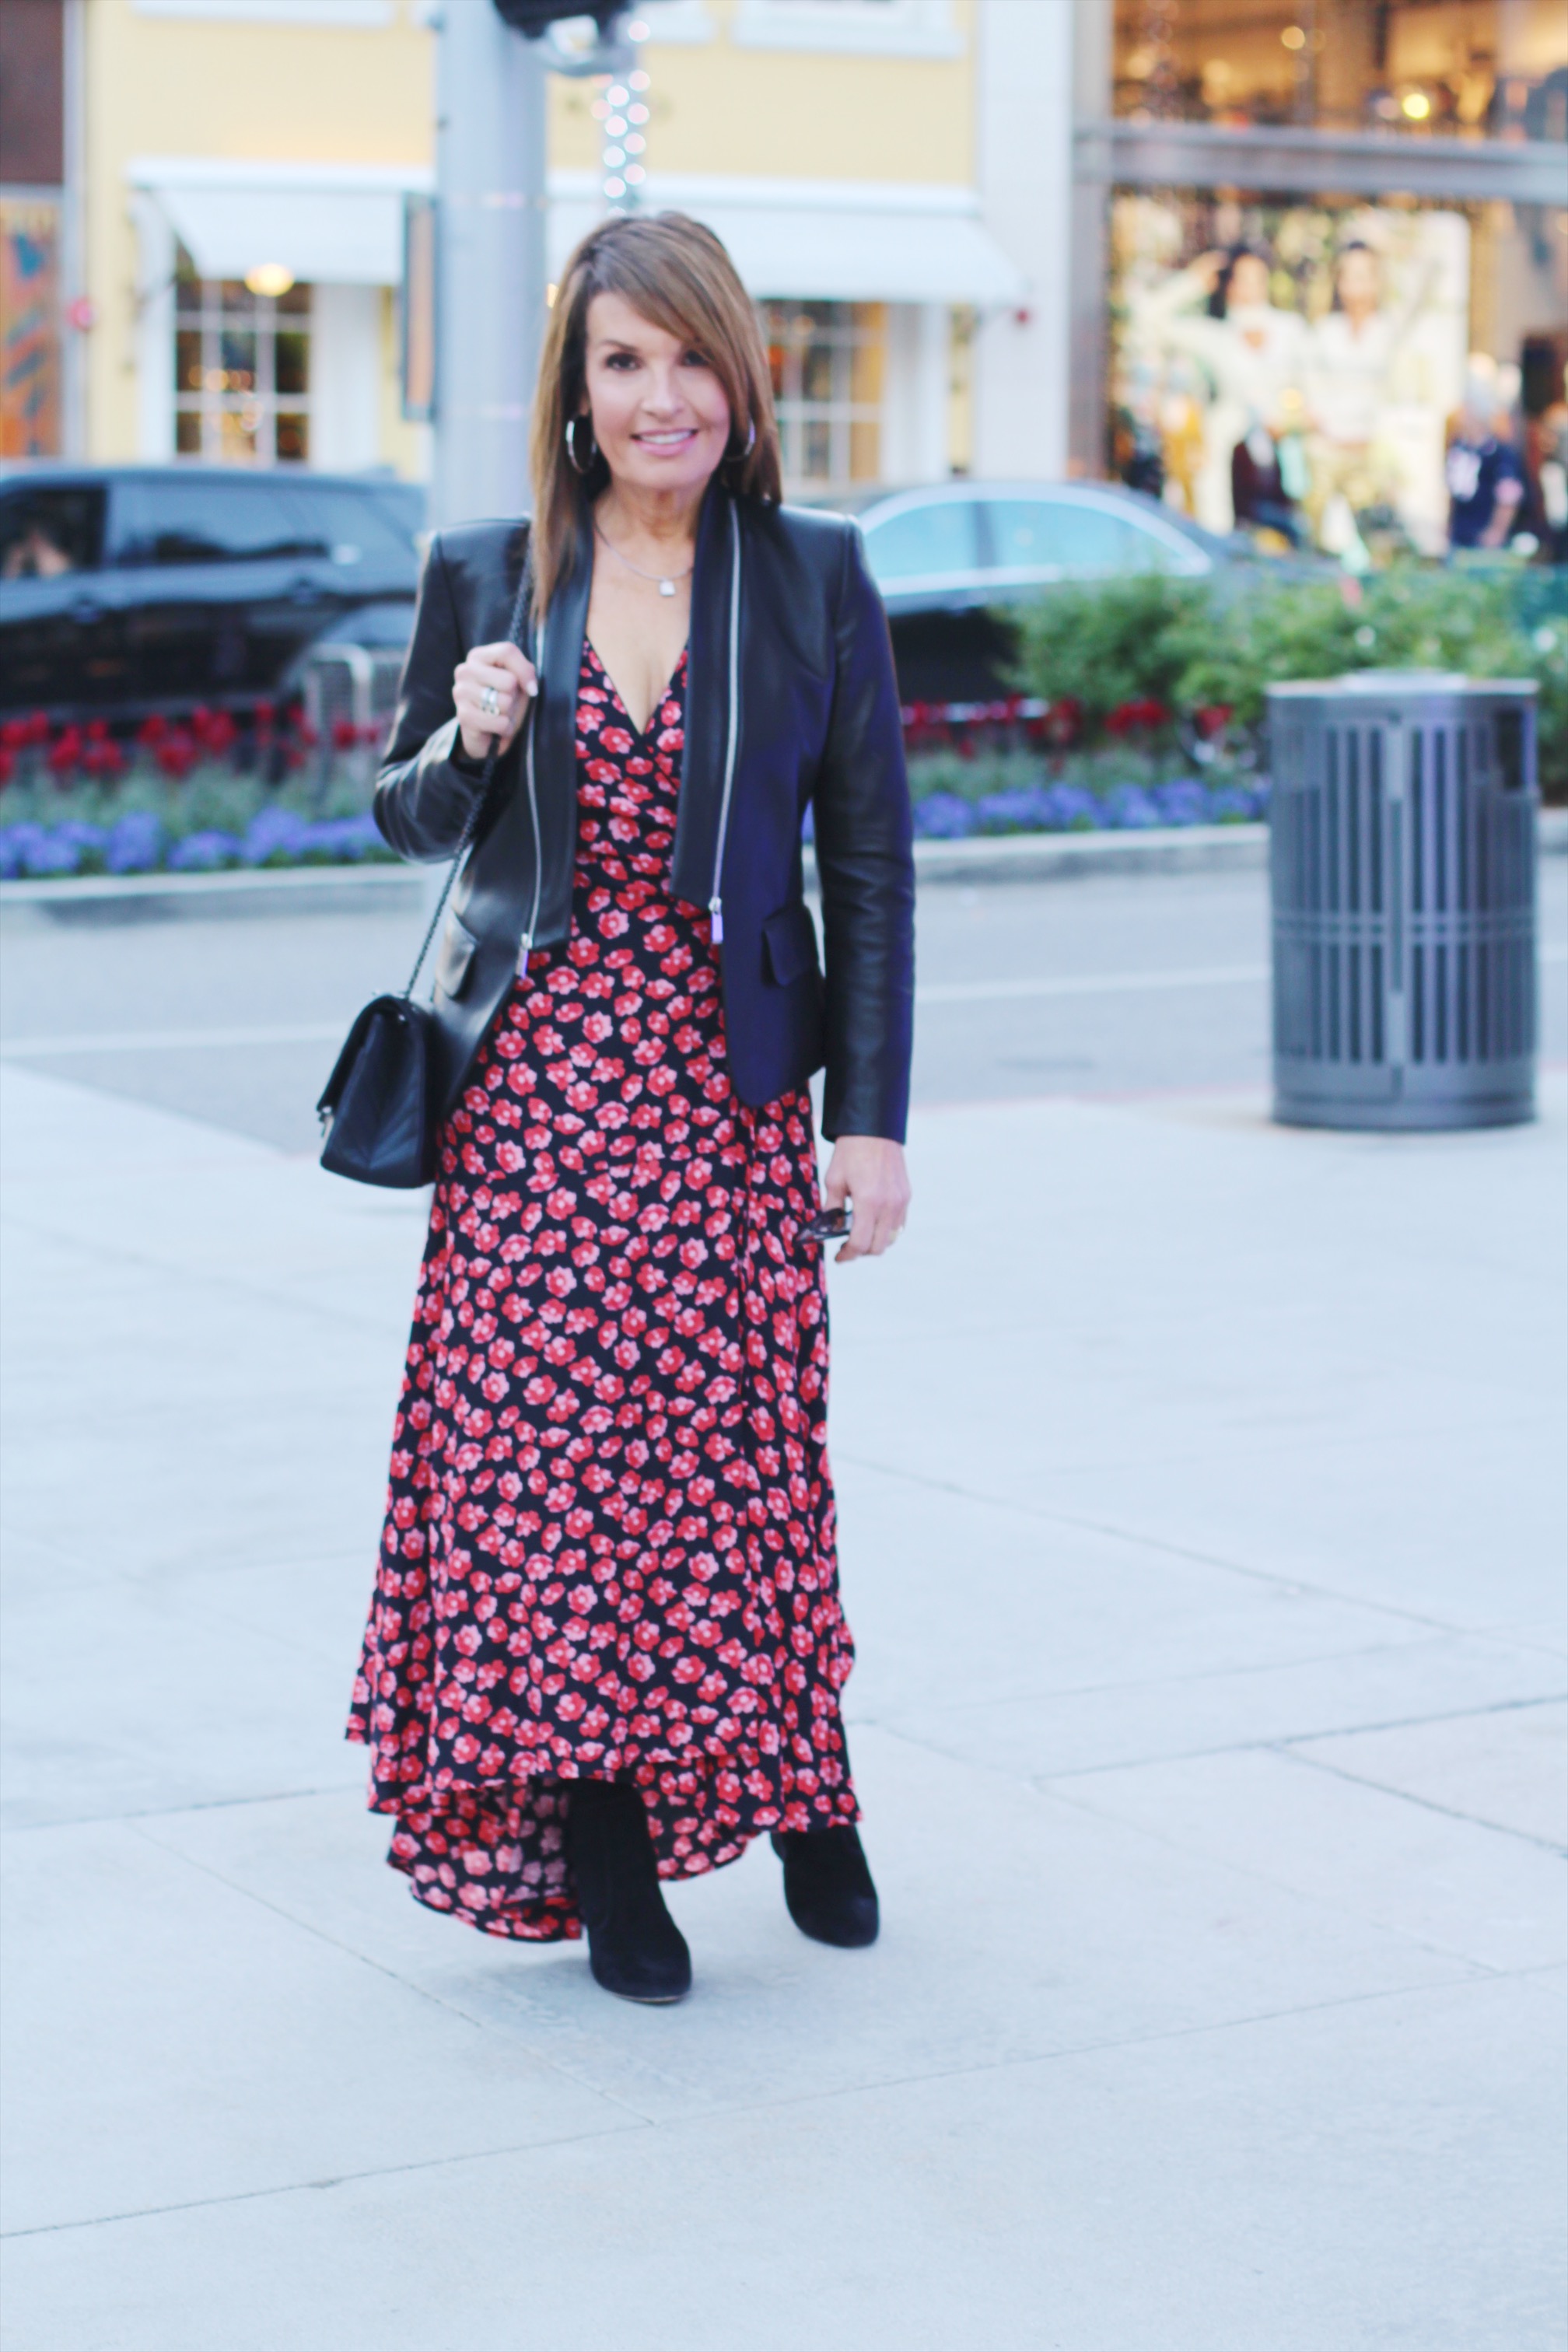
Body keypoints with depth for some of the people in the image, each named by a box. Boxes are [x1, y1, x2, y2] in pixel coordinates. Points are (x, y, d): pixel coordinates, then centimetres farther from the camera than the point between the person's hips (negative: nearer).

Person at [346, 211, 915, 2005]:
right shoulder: (484, 577, 5)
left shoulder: (815, 577, 1)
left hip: (728, 1089, -1)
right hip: (533, 1085, 1)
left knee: (746, 1451, 1)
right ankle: (604, 1856, 11)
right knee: (542, 1454, -2)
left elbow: (870, 862, 2)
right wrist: (469, 741, -9)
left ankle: (804, 1797, 26)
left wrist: (873, 1118, -3)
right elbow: (407, 821, 14)